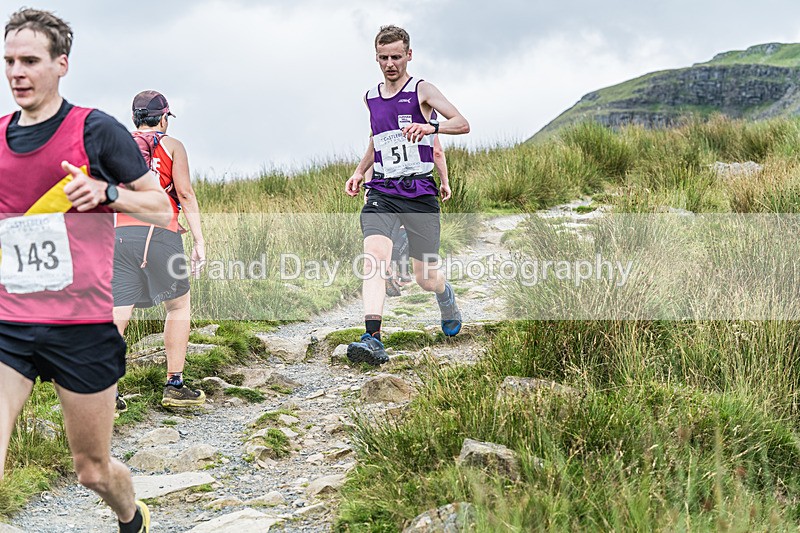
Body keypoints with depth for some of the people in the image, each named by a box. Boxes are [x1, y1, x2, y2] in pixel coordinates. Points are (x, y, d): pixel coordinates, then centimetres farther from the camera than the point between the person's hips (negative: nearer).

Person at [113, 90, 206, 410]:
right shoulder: (171, 146, 9)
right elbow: (185, 195, 0)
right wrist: (199, 240, 0)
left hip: (118, 236, 3)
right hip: (158, 233, -3)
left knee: (118, 315, 1)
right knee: (178, 306, 13)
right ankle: (174, 386, 11)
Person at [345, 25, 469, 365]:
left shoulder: (421, 91, -1)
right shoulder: (371, 98, 15)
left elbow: (463, 124, -13)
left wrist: (431, 126, -32)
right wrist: (360, 171, 19)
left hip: (419, 192, -3)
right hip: (380, 192, 3)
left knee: (426, 279, 3)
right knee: (374, 255, -24)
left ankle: (446, 297, 41)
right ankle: (373, 338, -34)